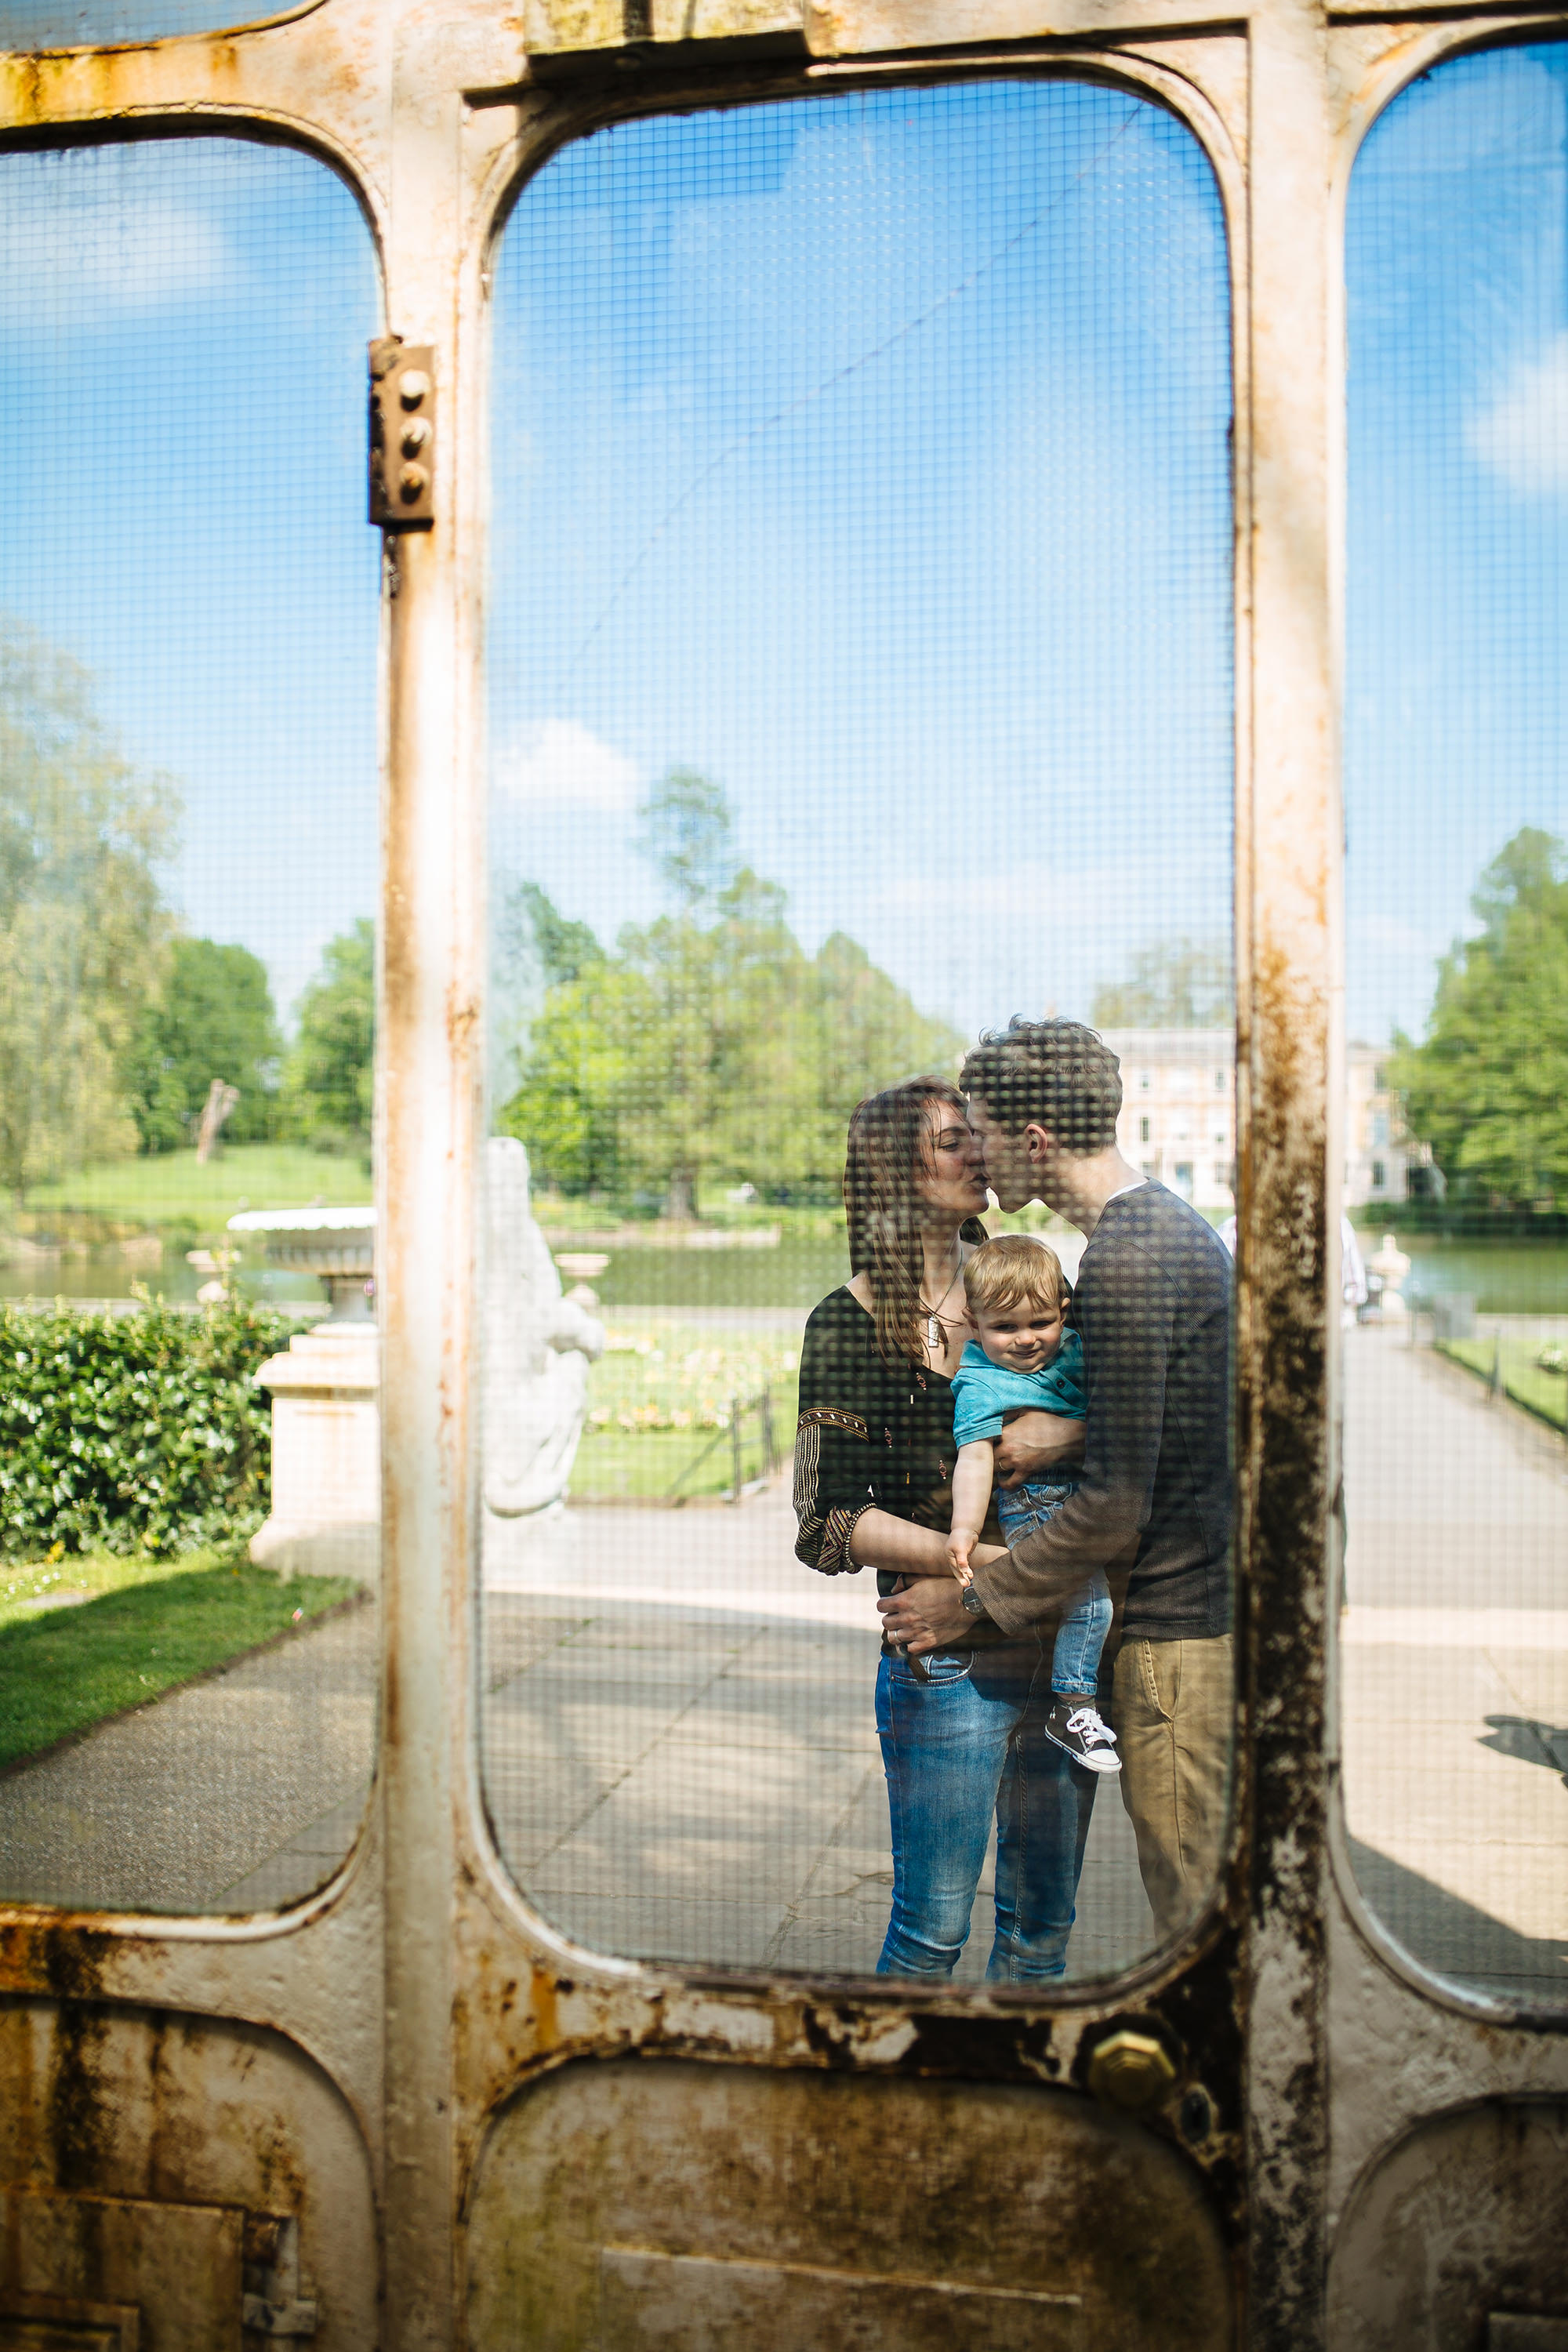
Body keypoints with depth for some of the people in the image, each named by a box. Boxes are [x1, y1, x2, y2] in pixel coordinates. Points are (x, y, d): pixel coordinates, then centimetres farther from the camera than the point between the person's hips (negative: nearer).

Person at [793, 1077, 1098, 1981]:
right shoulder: (850, 1323, -6)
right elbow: (832, 1523, -10)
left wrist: (1046, 1443, -13)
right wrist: (983, 1561, -19)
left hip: (1062, 1646, 5)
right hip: (947, 1663, -4)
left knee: (1045, 1919, 15)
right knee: (934, 1927, 5)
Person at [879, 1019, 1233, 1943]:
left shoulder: (1126, 1261, -21)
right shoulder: (1176, 1223, 11)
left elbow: (1114, 1508, -21)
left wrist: (973, 1597, -12)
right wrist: (1062, 1427, 0)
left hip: (1178, 1631, -10)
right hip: (1215, 1604, 10)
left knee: (1195, 1910, 2)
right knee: (1216, 1905, 19)